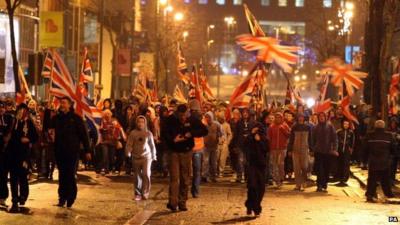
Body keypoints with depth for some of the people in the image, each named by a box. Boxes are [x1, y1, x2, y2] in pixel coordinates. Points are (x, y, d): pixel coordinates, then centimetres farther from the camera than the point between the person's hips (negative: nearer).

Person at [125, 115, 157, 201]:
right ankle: (137, 194, 15)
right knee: (137, 176, 5)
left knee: (146, 174, -13)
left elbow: (152, 145, 13)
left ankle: (145, 193, -2)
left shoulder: (148, 133, 5)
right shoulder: (133, 133, 3)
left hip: (146, 156, -1)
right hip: (136, 157, 1)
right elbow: (129, 144, 3)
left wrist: (154, 156, 17)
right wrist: (128, 153, -11)